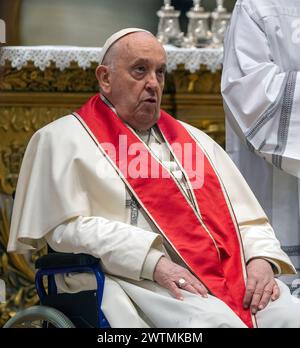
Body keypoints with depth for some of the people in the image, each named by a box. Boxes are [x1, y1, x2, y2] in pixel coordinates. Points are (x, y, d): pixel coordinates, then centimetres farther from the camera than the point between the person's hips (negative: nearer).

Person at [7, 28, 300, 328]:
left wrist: (261, 259, -3)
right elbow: (67, 228, -4)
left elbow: (248, 218, 22)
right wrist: (154, 262, -16)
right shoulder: (63, 139, 10)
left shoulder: (193, 138, 28)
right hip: (139, 280, -5)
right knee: (213, 322, -35)